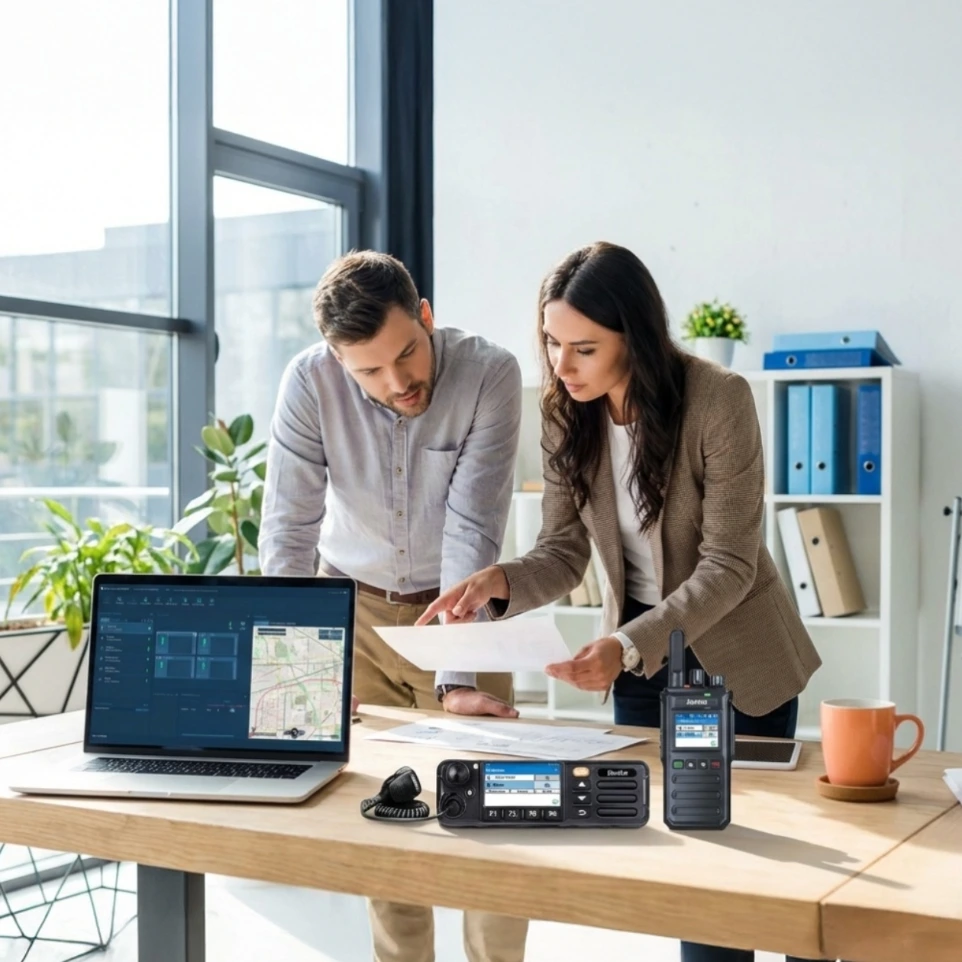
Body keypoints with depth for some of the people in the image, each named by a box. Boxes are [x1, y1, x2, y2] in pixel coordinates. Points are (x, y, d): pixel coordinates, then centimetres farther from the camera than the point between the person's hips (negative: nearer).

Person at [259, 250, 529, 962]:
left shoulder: (490, 375, -24)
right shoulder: (310, 382, -20)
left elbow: (473, 531, -27)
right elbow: (288, 529, -20)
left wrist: (459, 678, -32)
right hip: (352, 603, 1)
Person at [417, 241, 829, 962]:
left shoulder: (719, 401, -24)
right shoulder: (566, 414, -9)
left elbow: (727, 565, -24)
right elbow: (563, 552, -8)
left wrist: (628, 646, -37)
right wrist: (499, 583, -30)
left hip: (739, 658, -4)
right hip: (639, 655, 4)